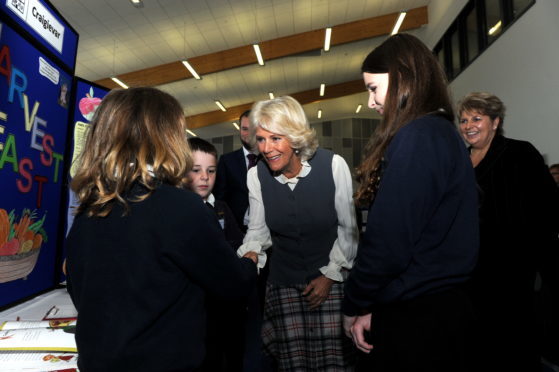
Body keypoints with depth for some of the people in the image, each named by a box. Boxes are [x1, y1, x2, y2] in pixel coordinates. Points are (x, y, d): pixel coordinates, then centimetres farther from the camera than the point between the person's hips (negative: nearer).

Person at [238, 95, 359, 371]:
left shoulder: (333, 165, -13)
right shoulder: (256, 175, -7)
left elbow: (348, 229, -4)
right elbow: (258, 232, 3)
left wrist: (330, 276, -4)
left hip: (332, 278, -1)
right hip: (283, 283, 2)